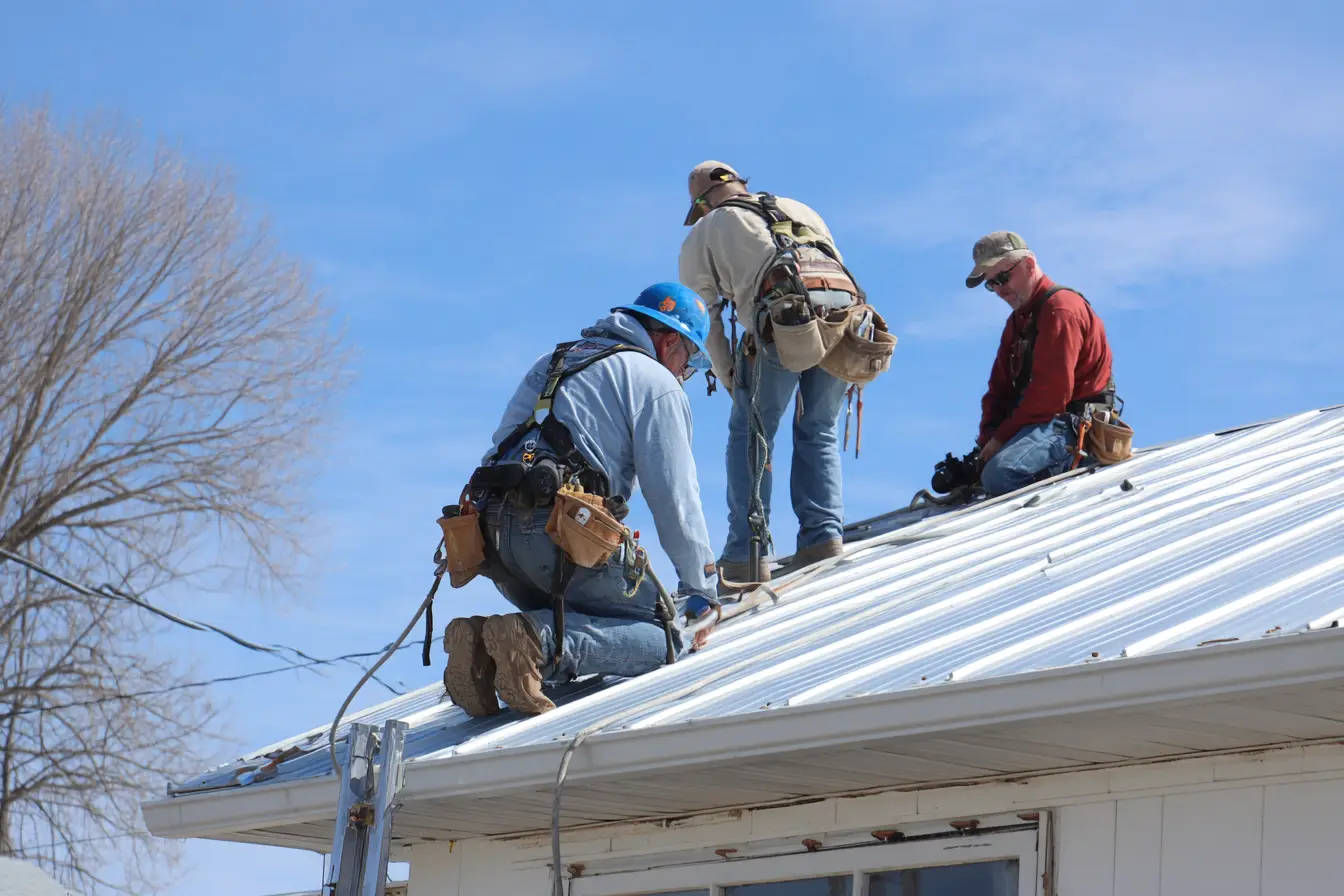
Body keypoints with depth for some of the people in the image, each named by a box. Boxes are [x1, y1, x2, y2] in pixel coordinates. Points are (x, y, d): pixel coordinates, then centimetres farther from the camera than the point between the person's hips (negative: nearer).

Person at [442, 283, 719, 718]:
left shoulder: (550, 363, 31)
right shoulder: (655, 381, 7)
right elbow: (673, 493, 2)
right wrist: (698, 584, 15)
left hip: (493, 532, 8)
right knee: (664, 637, -2)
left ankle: (482, 641, -6)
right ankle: (538, 642, -26)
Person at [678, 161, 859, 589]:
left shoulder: (703, 232, 26)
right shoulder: (799, 209, 37)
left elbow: (703, 316, 21)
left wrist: (730, 378, 29)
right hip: (846, 308, 4)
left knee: (750, 434, 9)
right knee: (818, 432, 20)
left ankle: (746, 555, 2)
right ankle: (823, 535, 7)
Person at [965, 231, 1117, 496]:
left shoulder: (1061, 309, -13)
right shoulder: (1018, 320, 21)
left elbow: (1051, 394, -21)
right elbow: (999, 389, 16)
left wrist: (1002, 437, -16)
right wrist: (988, 440, -2)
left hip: (1070, 426, -11)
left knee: (1000, 475, -33)